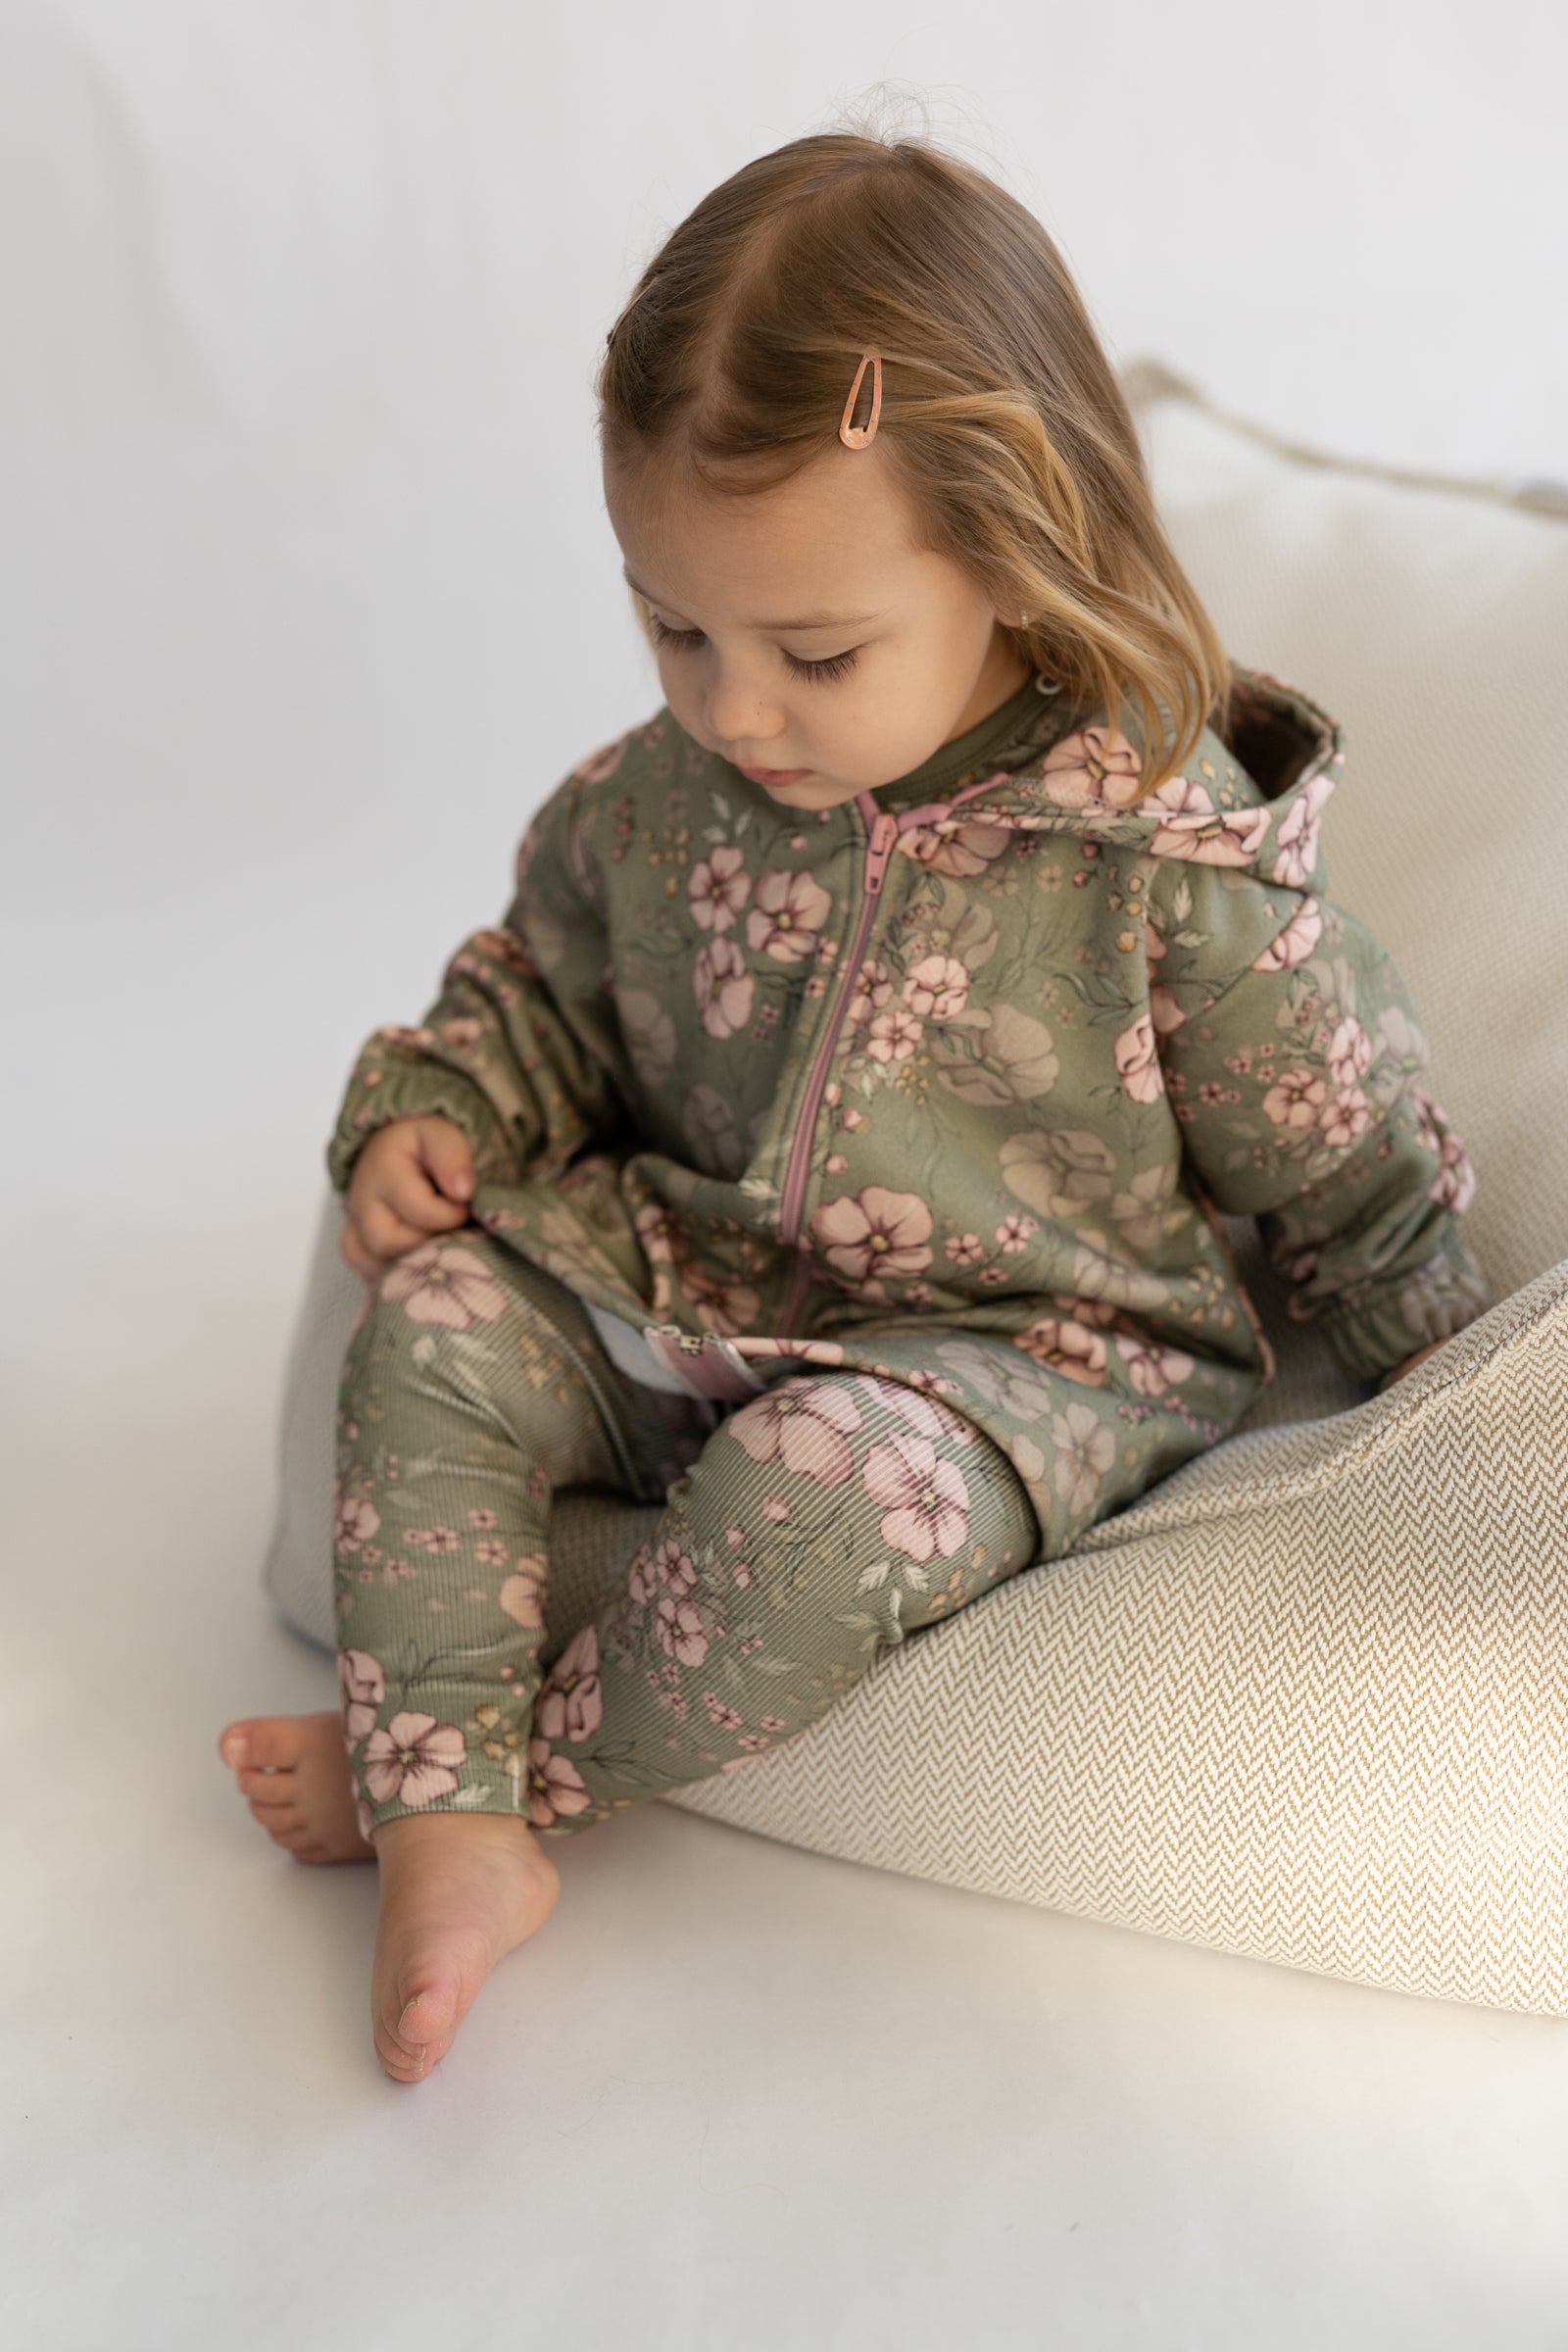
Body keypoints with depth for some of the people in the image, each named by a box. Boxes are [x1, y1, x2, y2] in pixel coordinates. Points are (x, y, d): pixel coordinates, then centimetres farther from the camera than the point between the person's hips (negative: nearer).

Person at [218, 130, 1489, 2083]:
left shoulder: (1176, 860, -18)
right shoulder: (654, 802, -6)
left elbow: (1351, 1177, -5)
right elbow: (545, 983, 16)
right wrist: (429, 1112, -3)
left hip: (1029, 1354, -5)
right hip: (685, 1284, 5)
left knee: (819, 1487, -34)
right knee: (434, 1323, -15)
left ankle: (519, 1765, -7)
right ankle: (454, 1831, -15)